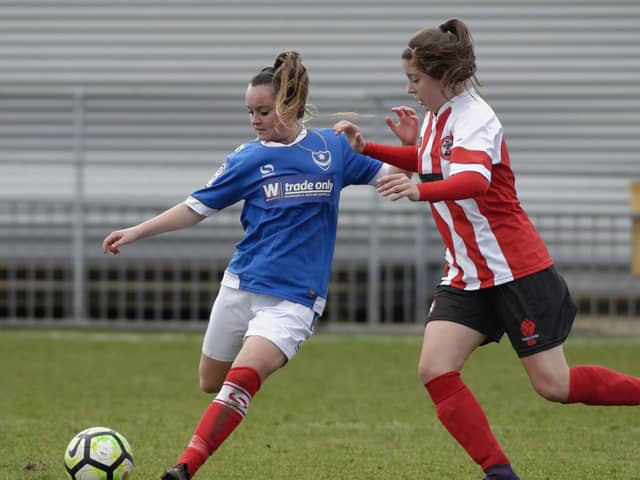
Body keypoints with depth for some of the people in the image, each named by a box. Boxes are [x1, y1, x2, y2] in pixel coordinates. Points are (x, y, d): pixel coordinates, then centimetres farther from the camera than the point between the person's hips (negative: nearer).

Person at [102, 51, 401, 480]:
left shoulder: (333, 147, 2)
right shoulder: (248, 159, 2)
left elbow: (388, 176, 13)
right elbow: (197, 208, 7)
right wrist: (136, 232, 0)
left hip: (294, 297, -3)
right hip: (241, 285, 3)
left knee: (241, 378, -24)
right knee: (211, 382, 12)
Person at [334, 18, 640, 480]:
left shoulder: (474, 118, -19)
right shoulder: (437, 115, 7)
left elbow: (474, 181, -39)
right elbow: (427, 161, 30)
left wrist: (420, 190, -57)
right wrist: (364, 147, 18)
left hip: (516, 270, -8)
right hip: (467, 276, 8)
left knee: (554, 385, -3)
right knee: (435, 371, -10)